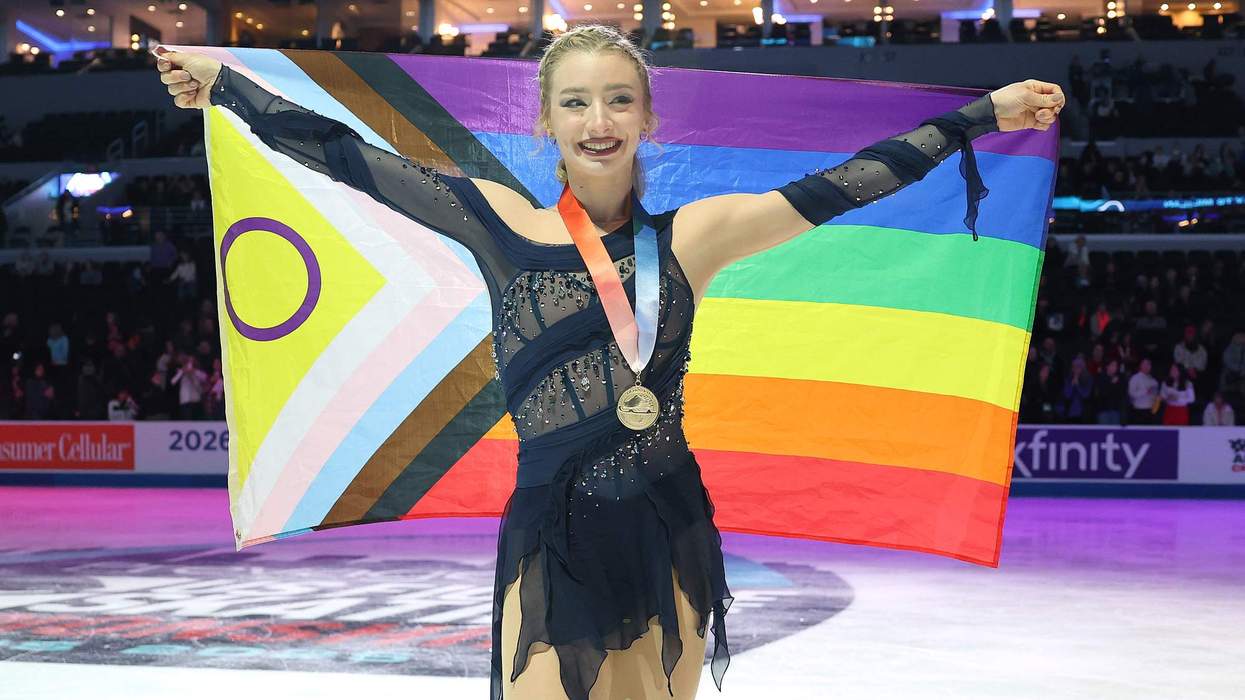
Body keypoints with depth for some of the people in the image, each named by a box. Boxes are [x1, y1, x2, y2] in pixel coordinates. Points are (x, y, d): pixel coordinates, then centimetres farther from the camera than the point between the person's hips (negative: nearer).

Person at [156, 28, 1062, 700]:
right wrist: (224, 84, 8)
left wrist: (986, 113, 9)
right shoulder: (502, 224, 3)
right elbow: (351, 157, 5)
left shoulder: (692, 234, 4)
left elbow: (849, 183, 6)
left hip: (669, 542, 1)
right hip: (549, 544, -1)